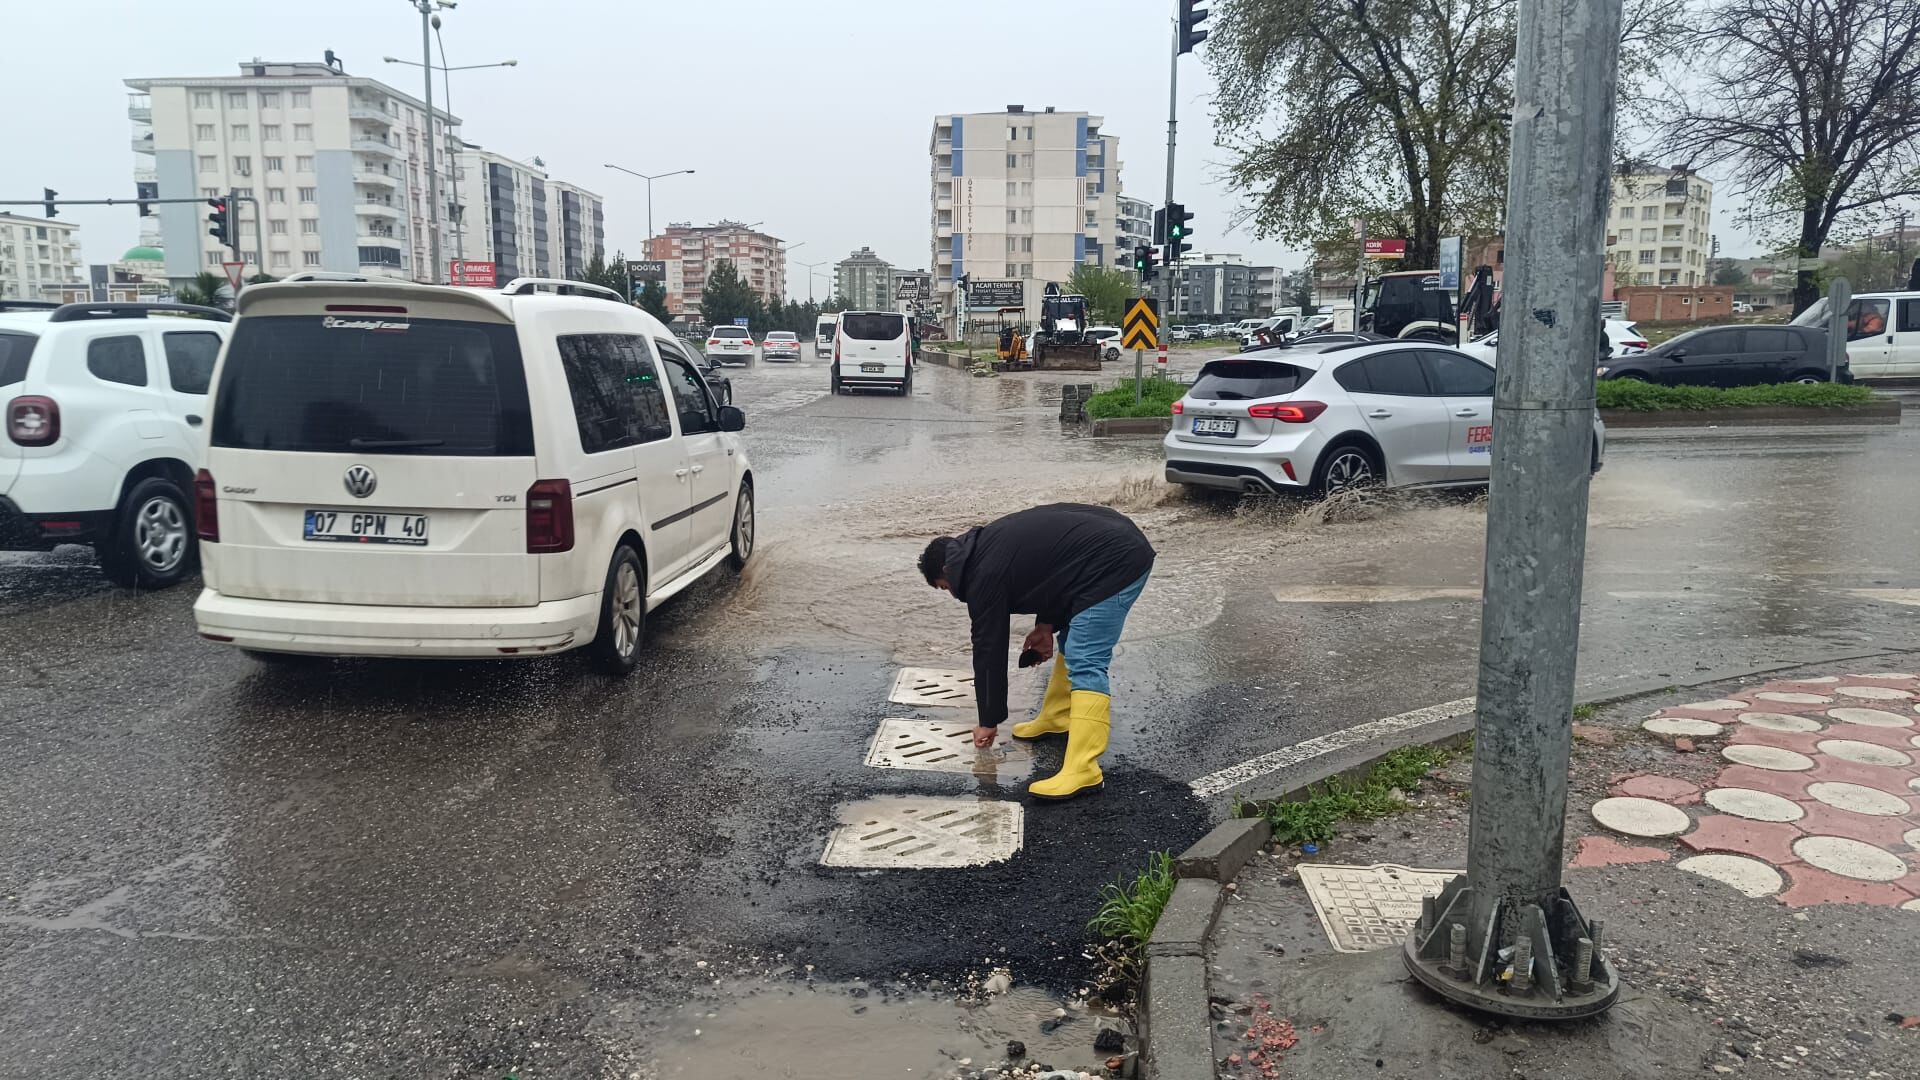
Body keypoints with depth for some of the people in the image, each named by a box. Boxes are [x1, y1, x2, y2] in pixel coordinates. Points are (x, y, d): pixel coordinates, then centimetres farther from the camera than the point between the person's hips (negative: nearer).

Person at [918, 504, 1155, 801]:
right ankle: (1056, 718, 35)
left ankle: (1083, 772, -16)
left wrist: (988, 722, 9)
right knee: (1072, 643, 23)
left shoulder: (984, 575, -7)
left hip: (1114, 563, -11)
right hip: (1123, 544, 11)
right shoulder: (987, 546, 19)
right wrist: (1046, 623, 14)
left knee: (1085, 665, -12)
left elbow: (989, 649, -1)